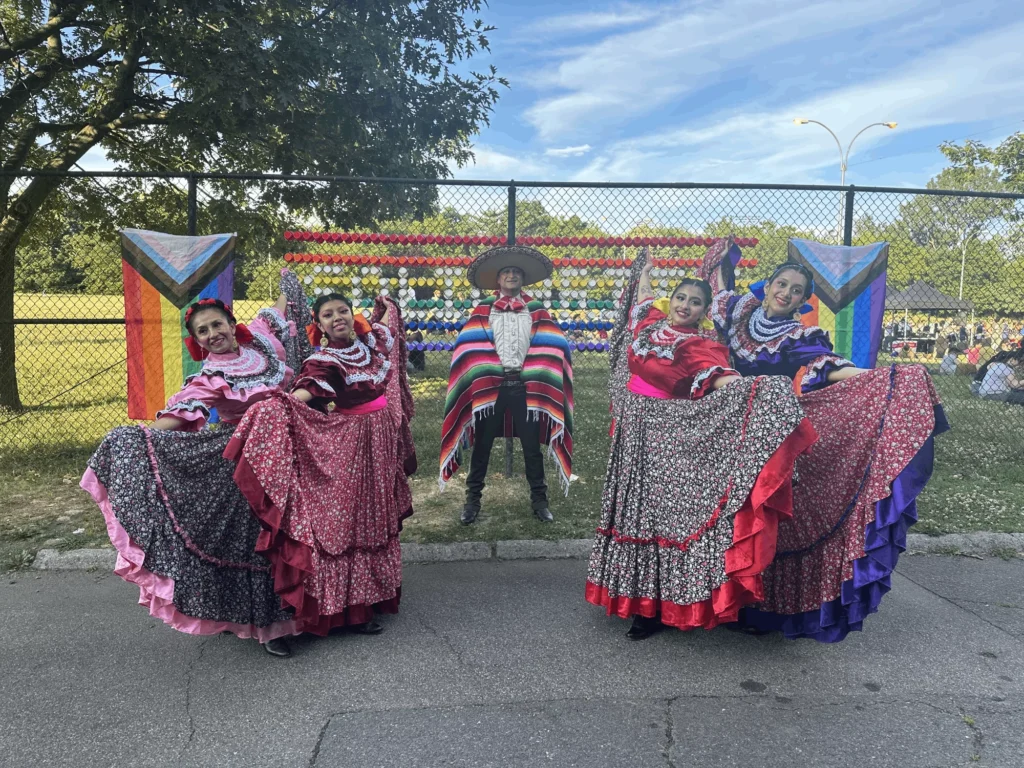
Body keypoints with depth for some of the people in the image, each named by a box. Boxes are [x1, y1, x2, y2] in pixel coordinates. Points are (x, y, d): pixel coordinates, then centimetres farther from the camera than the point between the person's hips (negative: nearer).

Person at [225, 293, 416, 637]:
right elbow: (304, 394, -31)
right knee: (345, 522, -2)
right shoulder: (323, 361, -13)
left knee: (376, 519, 17)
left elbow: (388, 323, 29)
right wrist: (271, 404, -47)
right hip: (348, 450, -7)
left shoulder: (372, 342, 5)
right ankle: (348, 608, 8)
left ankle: (377, 590, 32)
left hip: (383, 444, 7)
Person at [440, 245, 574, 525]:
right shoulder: (483, 310, 7)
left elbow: (549, 349, 2)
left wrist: (534, 376, -8)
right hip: (490, 386, 0)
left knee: (532, 445, 7)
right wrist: (487, 372, -11)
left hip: (525, 386, 1)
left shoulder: (536, 311, 9)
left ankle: (539, 500, 20)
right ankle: (473, 499, 19)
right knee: (482, 445, 7)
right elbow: (470, 348, 0)